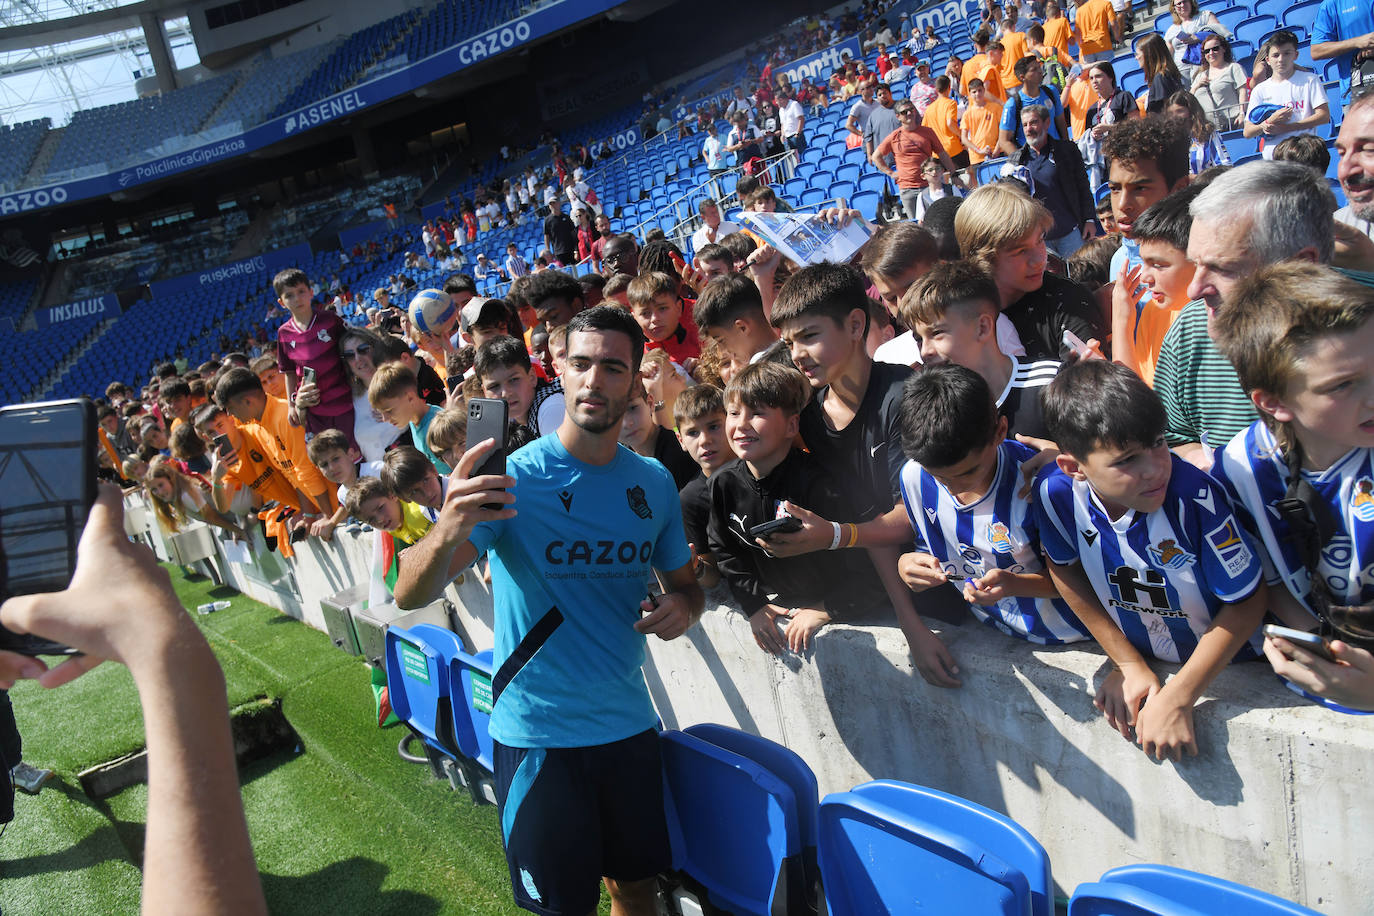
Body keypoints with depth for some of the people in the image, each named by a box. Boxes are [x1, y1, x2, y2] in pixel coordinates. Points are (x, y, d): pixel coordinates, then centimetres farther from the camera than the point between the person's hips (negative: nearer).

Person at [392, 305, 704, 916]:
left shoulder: (654, 482, 0)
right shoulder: (513, 477, -14)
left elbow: (683, 580, 14)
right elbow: (411, 595, -22)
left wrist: (683, 605, -10)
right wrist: (450, 529, -44)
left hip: (629, 726, 4)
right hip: (537, 733, -4)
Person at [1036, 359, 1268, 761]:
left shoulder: (1195, 496, -28)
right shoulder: (1056, 492, -22)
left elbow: (1248, 599, -15)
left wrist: (1178, 697, -15)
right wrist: (1129, 664, -1)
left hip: (1226, 665, -2)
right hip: (1139, 658, 2)